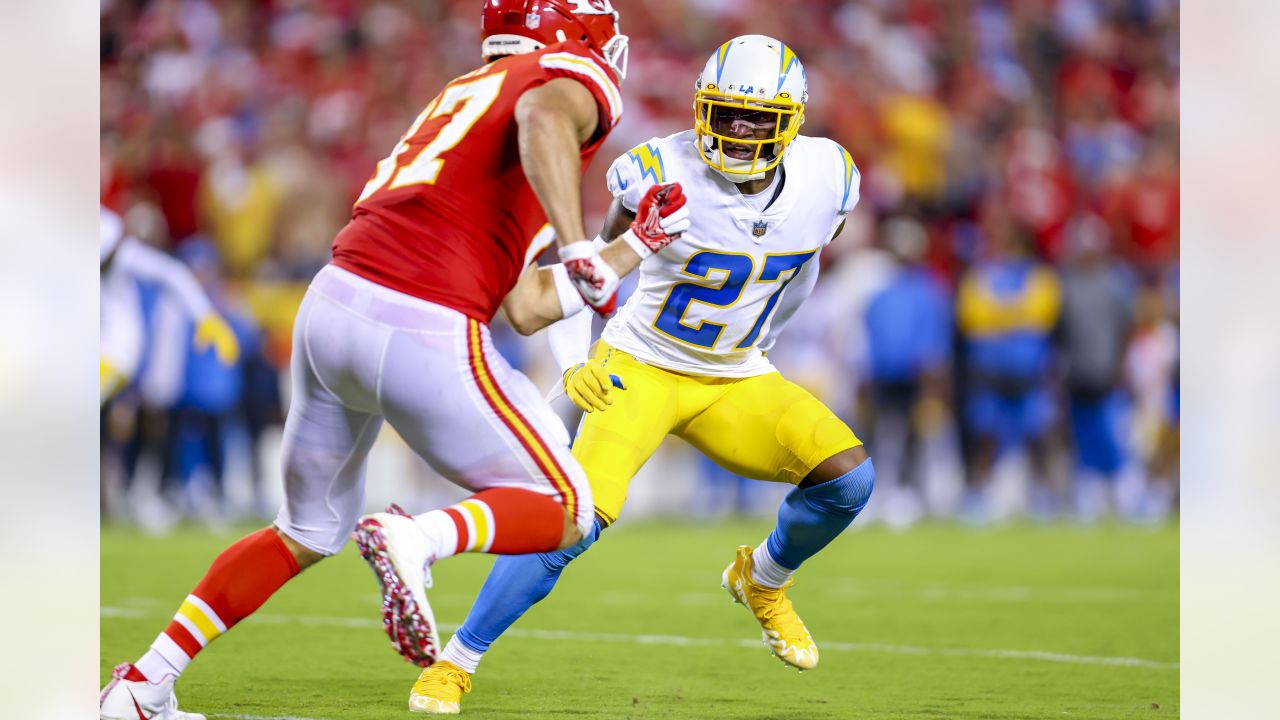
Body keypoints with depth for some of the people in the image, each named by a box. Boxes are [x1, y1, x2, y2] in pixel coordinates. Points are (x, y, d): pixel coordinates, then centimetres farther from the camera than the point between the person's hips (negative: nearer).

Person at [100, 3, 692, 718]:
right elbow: (544, 118, -23)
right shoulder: (574, 72, 6)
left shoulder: (469, 94, 29)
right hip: (421, 336, -8)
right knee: (565, 513, 8)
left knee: (309, 534, 27)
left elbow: (524, 307, 27)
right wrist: (580, 251, -28)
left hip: (332, 304, 8)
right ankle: (415, 539, -19)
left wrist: (636, 246, 35)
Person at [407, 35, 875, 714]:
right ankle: (456, 661, -7)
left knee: (847, 474, -15)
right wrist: (574, 364, -22)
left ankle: (763, 580, 16)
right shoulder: (664, 172, -22)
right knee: (576, 522, -22)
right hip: (640, 368, -4)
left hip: (735, 381, 4)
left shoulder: (827, 178, -10)